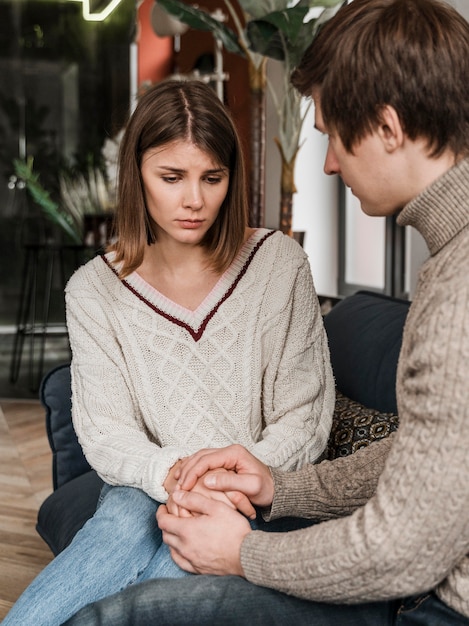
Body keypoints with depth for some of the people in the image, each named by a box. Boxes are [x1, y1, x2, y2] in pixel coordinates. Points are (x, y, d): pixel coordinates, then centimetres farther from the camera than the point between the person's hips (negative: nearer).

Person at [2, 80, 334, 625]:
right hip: (146, 491, 1)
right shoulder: (93, 290, 0)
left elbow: (305, 420, -3)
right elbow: (105, 433, -5)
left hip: (257, 495, 0)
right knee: (126, 522, -35)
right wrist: (170, 473, -27)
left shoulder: (278, 263, -4)